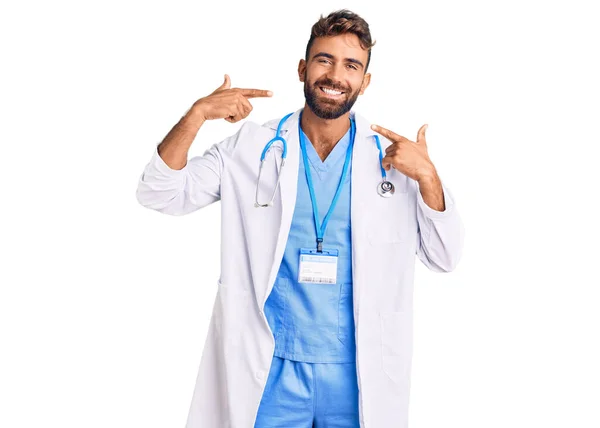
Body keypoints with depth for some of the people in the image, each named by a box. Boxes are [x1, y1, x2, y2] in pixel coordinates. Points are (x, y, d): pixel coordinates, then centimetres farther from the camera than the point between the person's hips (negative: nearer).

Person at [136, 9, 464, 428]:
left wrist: (428, 176, -16)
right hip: (268, 367, 0)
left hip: (360, 370, 1)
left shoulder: (395, 156, 0)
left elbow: (445, 258, -1)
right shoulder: (250, 147, 0)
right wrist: (197, 115, -16)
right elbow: (158, 194, -3)